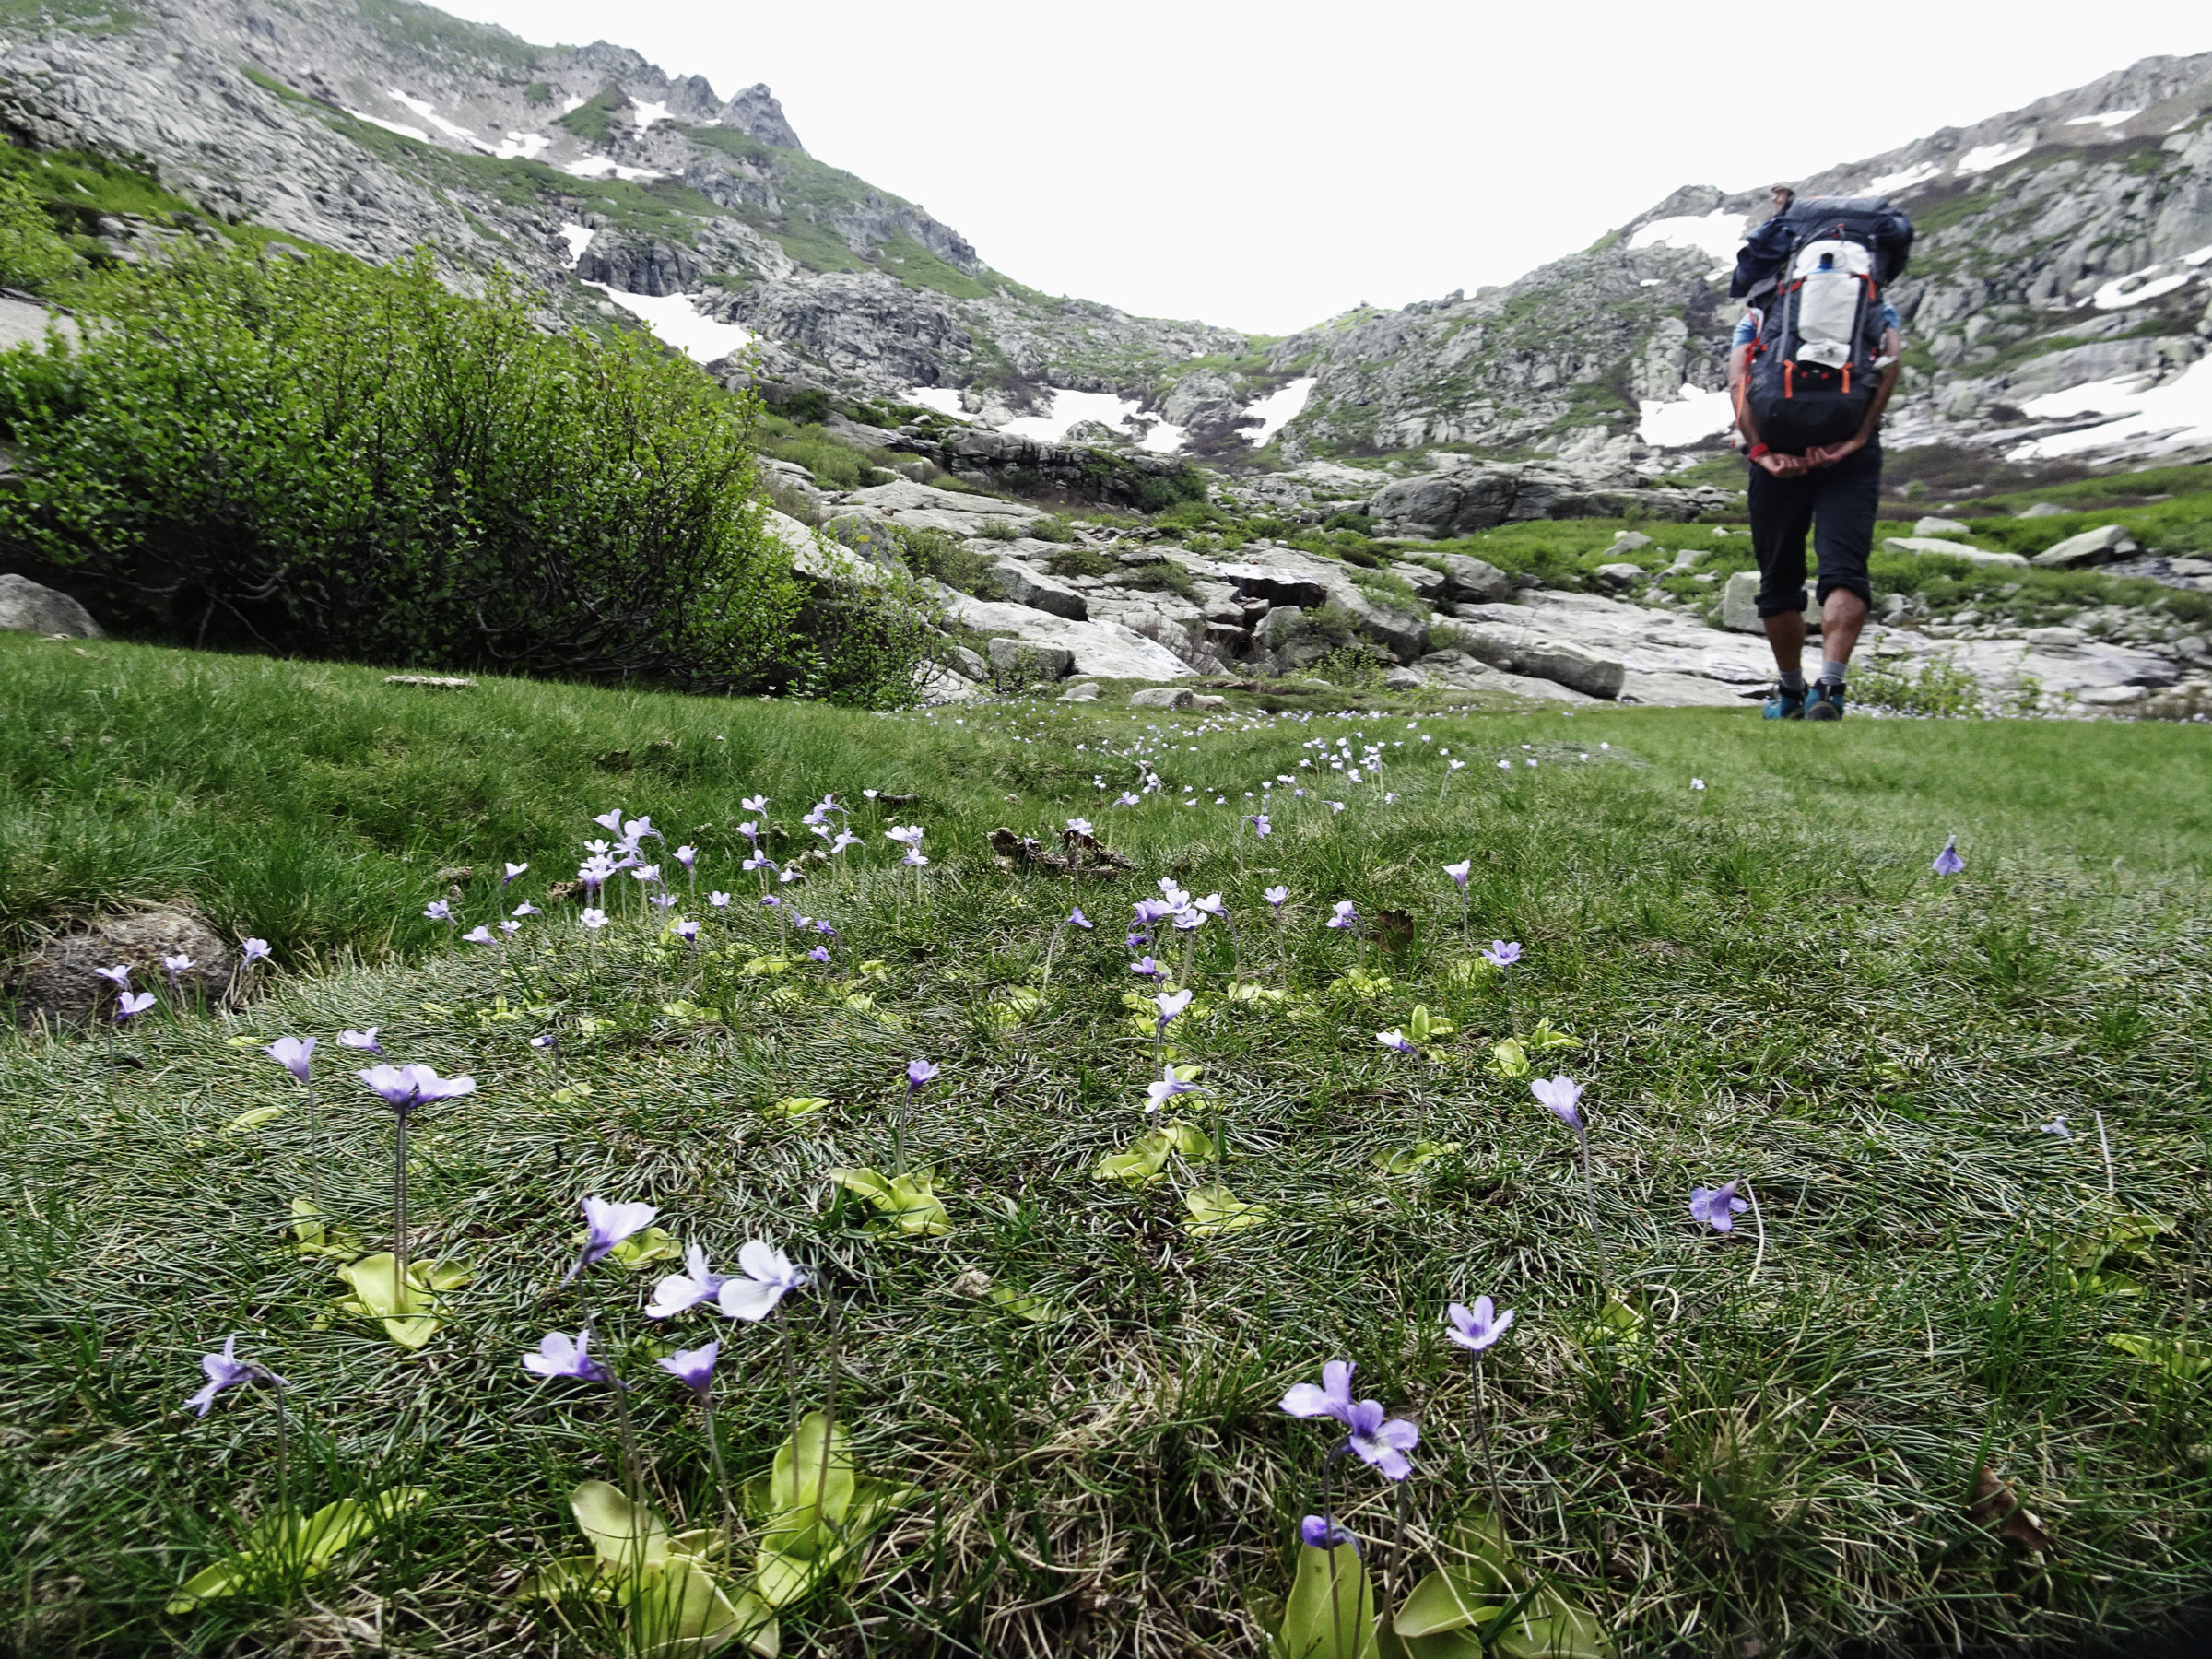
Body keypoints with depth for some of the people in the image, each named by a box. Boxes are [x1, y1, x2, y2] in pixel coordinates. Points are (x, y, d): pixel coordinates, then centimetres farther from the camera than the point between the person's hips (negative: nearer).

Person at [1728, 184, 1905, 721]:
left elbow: (1737, 382, 2)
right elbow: (1890, 360, -2)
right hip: (1850, 448, 0)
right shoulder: (1875, 304, 19)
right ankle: (1828, 687, -28)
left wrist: (1760, 449, -7)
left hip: (1777, 451, 1)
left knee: (1780, 578, 11)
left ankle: (1790, 691, 22)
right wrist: (1858, 436, -10)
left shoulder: (1760, 309, 20)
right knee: (1844, 570, -8)